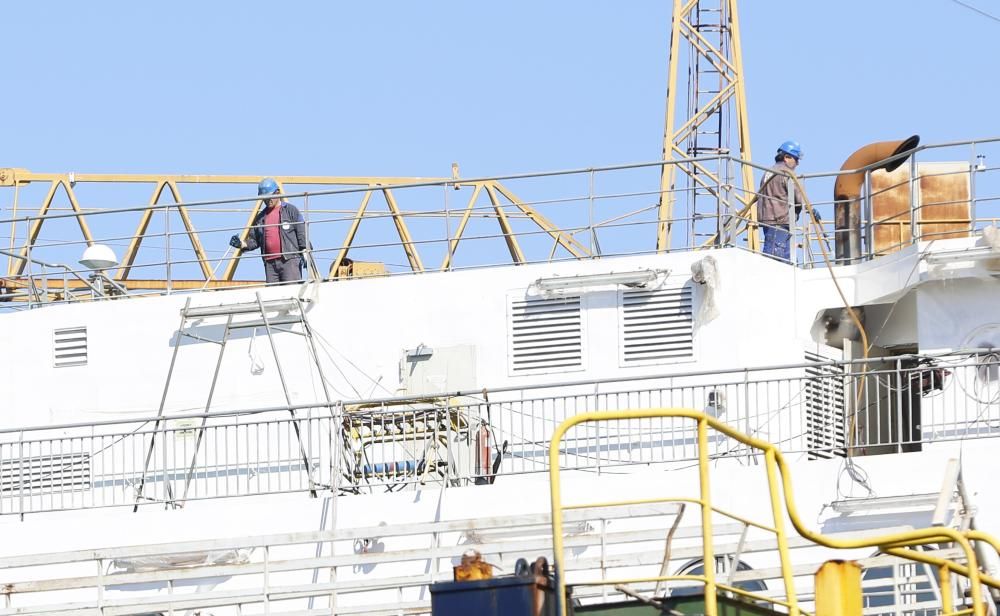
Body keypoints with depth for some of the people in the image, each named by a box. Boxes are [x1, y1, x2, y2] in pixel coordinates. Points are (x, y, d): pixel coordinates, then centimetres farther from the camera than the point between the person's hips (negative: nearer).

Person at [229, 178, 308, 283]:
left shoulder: (291, 210, 5)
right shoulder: (260, 217, 19)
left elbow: (301, 233, 1)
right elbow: (254, 240, 19)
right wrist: (242, 244, 0)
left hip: (290, 260, -5)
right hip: (270, 263, 5)